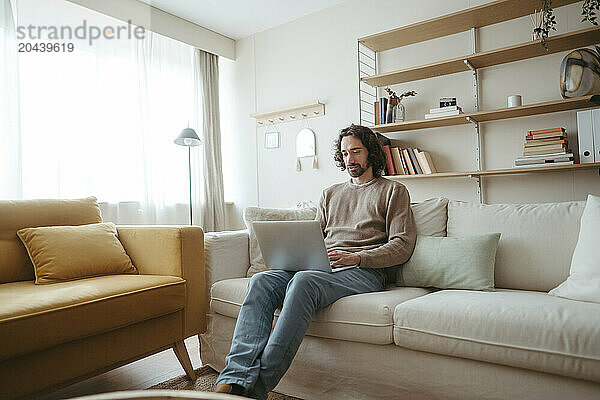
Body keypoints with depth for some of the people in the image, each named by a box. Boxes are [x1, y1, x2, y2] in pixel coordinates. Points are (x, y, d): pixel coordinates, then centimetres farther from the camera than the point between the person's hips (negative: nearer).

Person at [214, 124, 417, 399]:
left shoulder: (393, 191, 13)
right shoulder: (330, 194, 29)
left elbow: (403, 245, 2)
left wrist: (356, 257, -13)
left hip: (364, 272, -5)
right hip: (321, 268, 5)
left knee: (304, 281, -36)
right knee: (261, 281, -24)